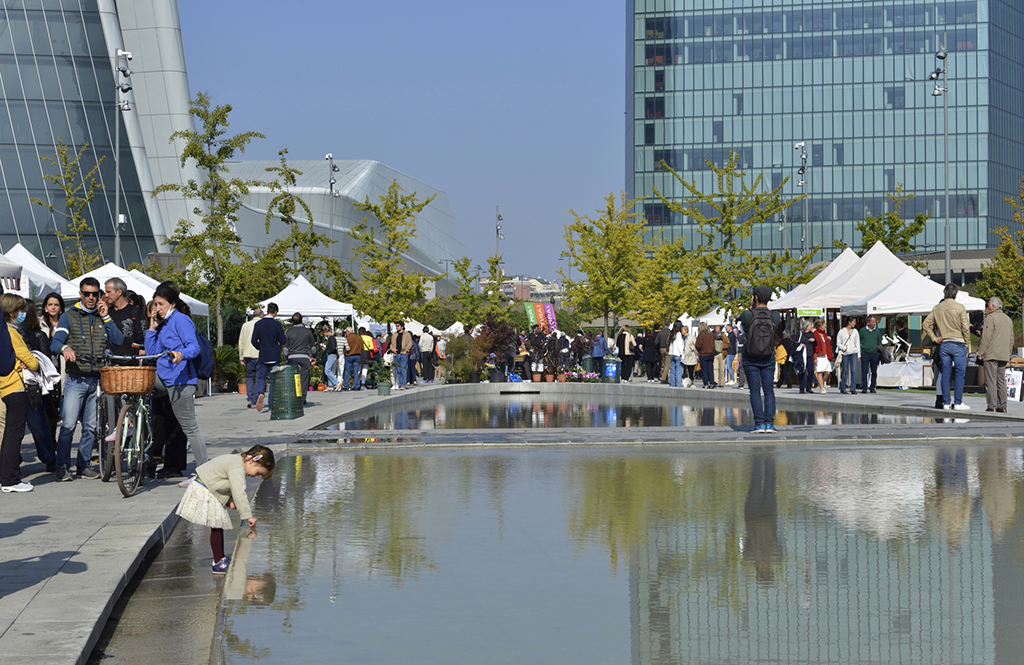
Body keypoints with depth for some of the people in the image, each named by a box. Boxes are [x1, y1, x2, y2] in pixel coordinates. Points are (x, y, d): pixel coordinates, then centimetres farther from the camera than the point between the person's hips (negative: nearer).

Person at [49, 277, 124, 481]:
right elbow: (54, 343, -7)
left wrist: (106, 317, -3)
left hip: (98, 380, 3)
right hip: (76, 380, -3)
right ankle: (63, 466, -4)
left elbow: (119, 340, 3)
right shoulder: (69, 316, 4)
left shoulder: (103, 316, 15)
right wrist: (65, 348, -30)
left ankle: (84, 465, 17)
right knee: (68, 424, -12)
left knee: (91, 426, 6)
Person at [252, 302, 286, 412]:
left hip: (262, 356, 1)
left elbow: (254, 341, -3)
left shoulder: (258, 324, -3)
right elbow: (283, 342, -7)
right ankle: (271, 404, 9)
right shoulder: (277, 324, -8)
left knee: (260, 377, 9)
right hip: (275, 357, -1)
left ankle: (259, 394, -19)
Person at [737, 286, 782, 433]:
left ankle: (759, 424, -4)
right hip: (768, 359, 2)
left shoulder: (747, 315, -13)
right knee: (769, 390, 5)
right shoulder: (775, 316, -6)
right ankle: (769, 423, -2)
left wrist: (751, 308, 11)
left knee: (755, 391, 2)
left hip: (750, 359, -2)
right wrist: (764, 309, 17)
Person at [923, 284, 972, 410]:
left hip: (943, 344, 4)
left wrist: (934, 338, 7)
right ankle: (958, 403, -2)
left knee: (945, 373, 7)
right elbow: (965, 328, -8)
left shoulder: (937, 308, 6)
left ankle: (946, 402, 8)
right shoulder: (960, 308, -7)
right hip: (958, 343, -4)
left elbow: (926, 324, 5)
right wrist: (966, 343, 3)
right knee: (959, 373, 0)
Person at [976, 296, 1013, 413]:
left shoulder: (991, 317, -8)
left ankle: (992, 406, -10)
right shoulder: (1008, 319, 17)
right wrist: (1008, 354, 24)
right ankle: (1002, 406, 8)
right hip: (1003, 356, 8)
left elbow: (986, 337, -13)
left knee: (990, 381, -7)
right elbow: (1011, 339, 20)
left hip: (991, 355, -8)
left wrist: (980, 353, -9)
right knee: (1001, 381, 10)